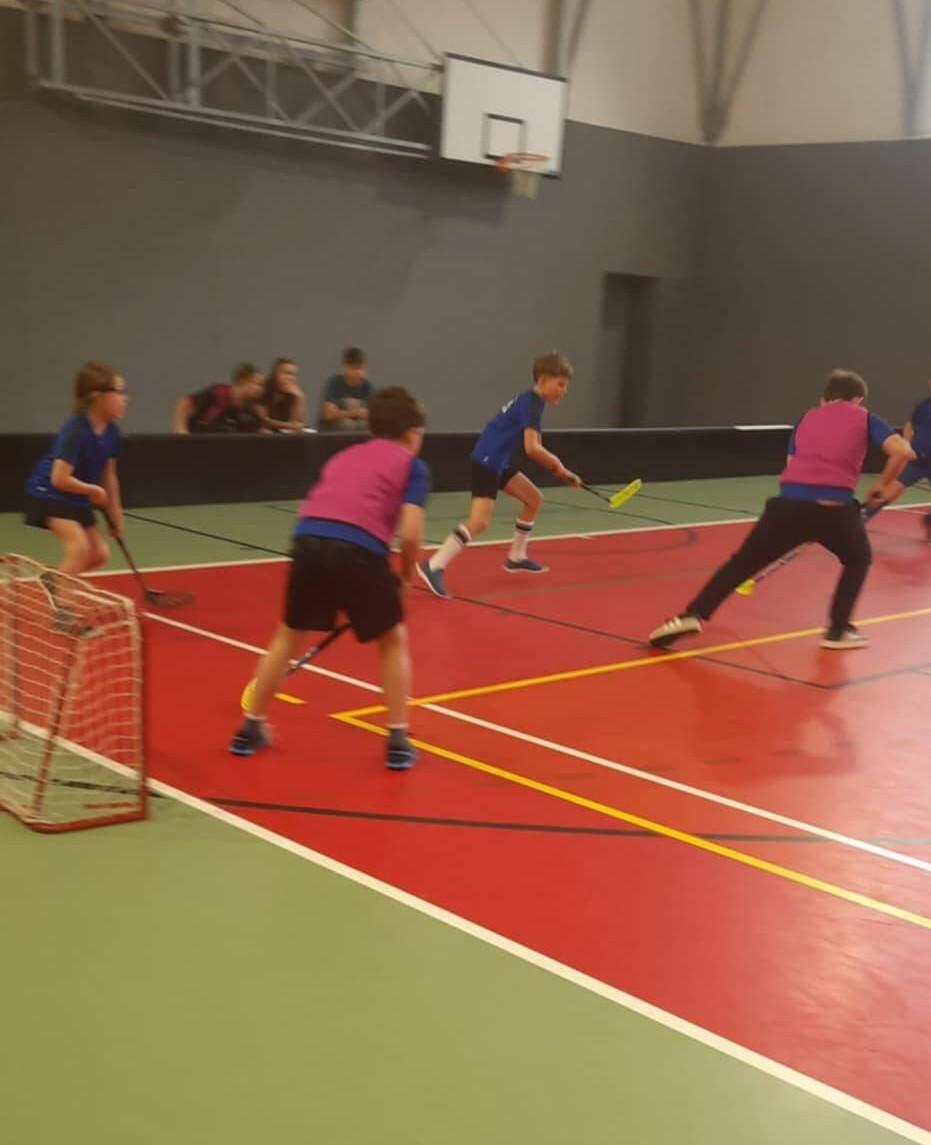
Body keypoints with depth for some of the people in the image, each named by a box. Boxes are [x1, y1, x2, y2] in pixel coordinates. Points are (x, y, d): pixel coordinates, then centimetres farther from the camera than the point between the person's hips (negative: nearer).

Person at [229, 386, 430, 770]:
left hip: (308, 540, 4)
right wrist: (406, 574, 19)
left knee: (289, 636, 25)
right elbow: (410, 534, -1)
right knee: (393, 641, 18)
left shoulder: (344, 456, 30)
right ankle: (398, 742, 18)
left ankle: (250, 729, 33)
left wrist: (334, 597, 35)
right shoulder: (413, 466, 14)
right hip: (359, 550, -4)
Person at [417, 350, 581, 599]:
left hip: (497, 462, 10)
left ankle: (516, 557, 29)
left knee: (534, 499, 20)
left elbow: (534, 447, 18)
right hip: (486, 462, -10)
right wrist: (558, 466, -8)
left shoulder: (531, 401, 16)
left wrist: (558, 469, 7)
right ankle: (434, 566, -21)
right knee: (480, 521, -19)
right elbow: (532, 449, -23)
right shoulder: (532, 403, -14)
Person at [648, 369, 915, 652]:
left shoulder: (807, 419, 26)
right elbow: (902, 451, 6)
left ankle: (693, 615, 1)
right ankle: (838, 630, 21)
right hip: (834, 507, -2)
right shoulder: (864, 418, 19)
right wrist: (882, 487, 19)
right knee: (858, 560, 28)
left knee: (742, 563, 12)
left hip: (788, 503, 2)